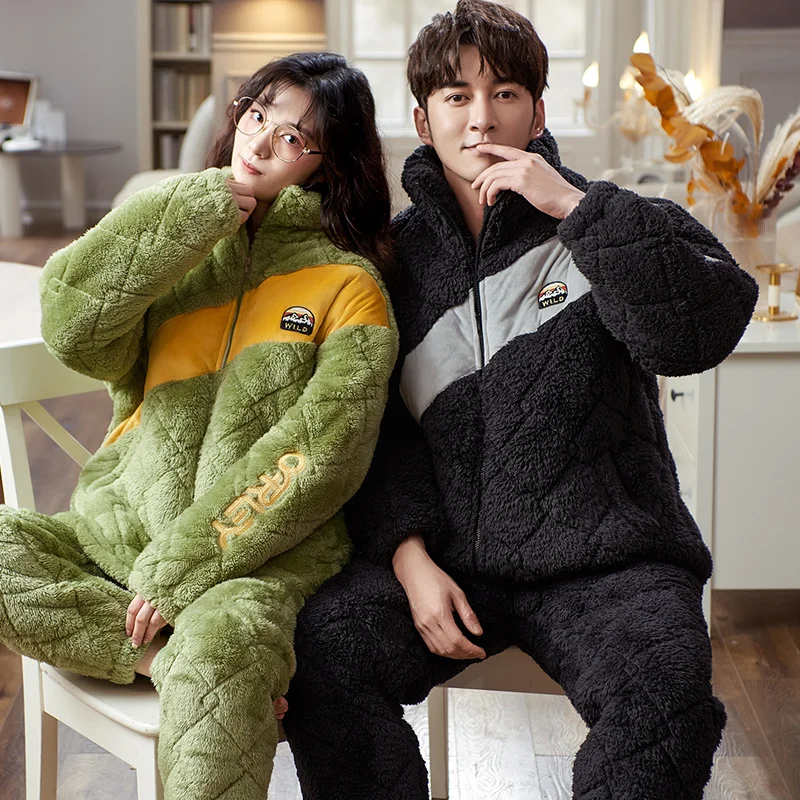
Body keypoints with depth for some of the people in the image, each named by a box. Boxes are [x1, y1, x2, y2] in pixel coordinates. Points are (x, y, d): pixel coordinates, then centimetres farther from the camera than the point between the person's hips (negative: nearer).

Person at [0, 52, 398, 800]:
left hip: (257, 555, -5)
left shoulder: (346, 283, 0)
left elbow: (321, 451, -11)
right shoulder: (172, 235, 12)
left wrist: (184, 565, -17)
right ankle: (177, 660, -18)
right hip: (121, 527, 6)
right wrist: (199, 207, -8)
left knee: (221, 644, -37)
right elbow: (76, 330, -7)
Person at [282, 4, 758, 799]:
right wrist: (409, 554, -6)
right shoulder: (397, 254, 11)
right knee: (321, 641, -23)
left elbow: (701, 330, -14)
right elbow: (378, 427, 9)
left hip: (603, 561, -2)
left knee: (663, 683, -31)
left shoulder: (604, 228, 5)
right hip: (449, 560, 2)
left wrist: (577, 207, -17)